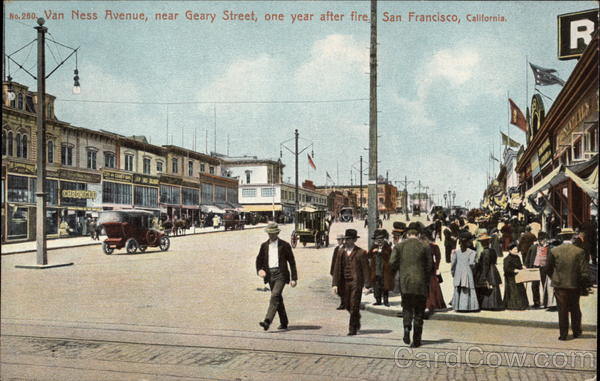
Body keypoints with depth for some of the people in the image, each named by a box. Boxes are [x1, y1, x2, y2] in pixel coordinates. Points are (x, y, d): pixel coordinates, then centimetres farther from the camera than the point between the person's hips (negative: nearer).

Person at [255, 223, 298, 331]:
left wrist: (294, 278, -1)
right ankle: (284, 323, 23)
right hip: (270, 275, 5)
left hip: (281, 274, -5)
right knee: (278, 299, 12)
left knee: (275, 296, -20)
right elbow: (259, 259, 15)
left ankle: (267, 321, -29)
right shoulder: (264, 245, 12)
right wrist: (260, 270, -8)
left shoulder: (284, 245, 0)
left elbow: (292, 262, 3)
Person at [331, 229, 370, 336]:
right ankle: (357, 321, 37)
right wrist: (335, 284, 0)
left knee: (354, 306, -4)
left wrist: (367, 285, -10)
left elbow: (365, 270, -5)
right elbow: (337, 269, 8)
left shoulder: (361, 253, -4)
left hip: (356, 282, -5)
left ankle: (353, 329, 6)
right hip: (344, 283, 5)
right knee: (348, 306, 11)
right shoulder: (341, 253, 9)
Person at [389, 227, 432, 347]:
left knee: (407, 307, 15)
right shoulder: (424, 247, 2)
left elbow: (392, 263, -4)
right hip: (420, 283, 0)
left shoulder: (399, 246, 3)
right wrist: (427, 282, 9)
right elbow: (429, 266, 0)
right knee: (419, 311, 8)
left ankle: (407, 327, -11)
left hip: (405, 282, 0)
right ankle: (416, 340, 8)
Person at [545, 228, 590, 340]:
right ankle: (576, 332, 27)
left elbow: (548, 269, 1)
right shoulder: (579, 251, -10)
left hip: (560, 285, 0)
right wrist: (585, 285, 2)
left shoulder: (554, 251, -7)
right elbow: (584, 271, -10)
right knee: (575, 309, 18)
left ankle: (563, 334, 8)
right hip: (575, 285, 0)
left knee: (562, 310, 6)